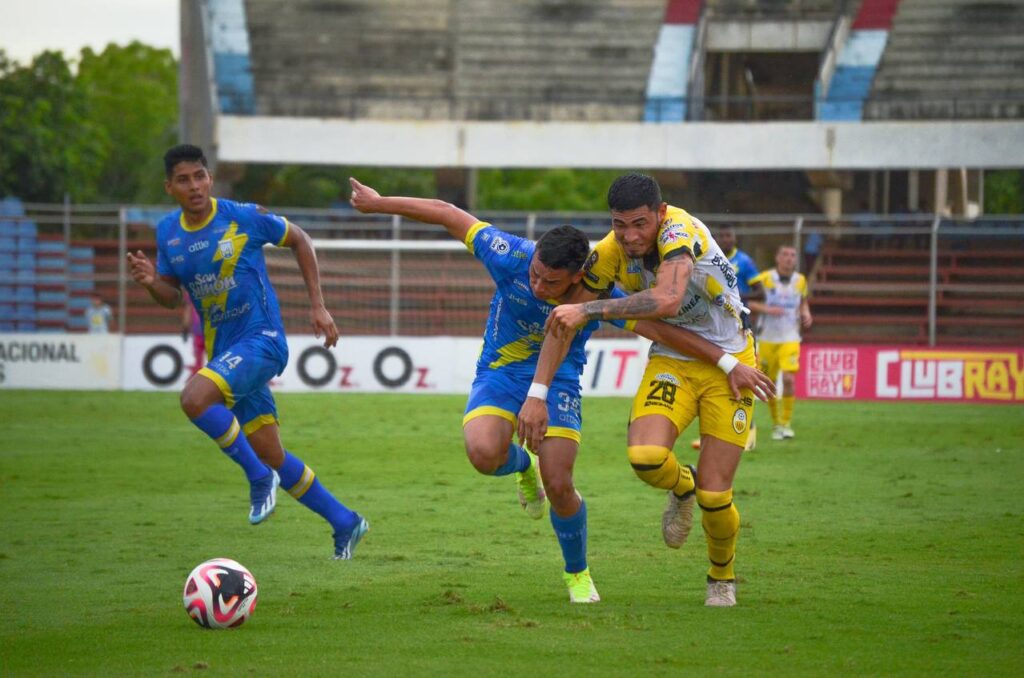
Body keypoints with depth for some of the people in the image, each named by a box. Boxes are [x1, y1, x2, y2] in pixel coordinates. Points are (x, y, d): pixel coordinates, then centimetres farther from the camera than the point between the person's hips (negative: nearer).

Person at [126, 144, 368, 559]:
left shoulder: (244, 218, -9)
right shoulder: (168, 233, 6)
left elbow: (298, 241, 5)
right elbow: (172, 297, 15)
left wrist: (318, 306, 3)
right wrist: (151, 282, -9)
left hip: (261, 339, -6)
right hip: (222, 350, 6)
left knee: (195, 399, -31)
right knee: (273, 457, 7)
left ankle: (259, 477, -13)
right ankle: (344, 522, 22)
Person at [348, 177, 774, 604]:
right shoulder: (512, 258, -26)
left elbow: (664, 329, -19)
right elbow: (448, 215, -16)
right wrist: (379, 203, -10)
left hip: (559, 380, 0)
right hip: (499, 373, 0)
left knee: (558, 485, -11)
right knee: (483, 452, -29)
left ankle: (578, 575, 19)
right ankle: (523, 465, 12)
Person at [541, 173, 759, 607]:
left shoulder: (679, 228, -27)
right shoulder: (607, 255, -12)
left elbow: (668, 300, -43)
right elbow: (561, 325, 0)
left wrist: (588, 310, -43)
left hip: (727, 363, -3)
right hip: (670, 363, 3)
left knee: (714, 497, -8)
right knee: (645, 458, -26)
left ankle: (722, 577, 25)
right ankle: (682, 488, 12)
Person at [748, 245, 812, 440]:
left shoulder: (800, 281, 4)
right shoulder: (765, 278, -6)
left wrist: (806, 314, -1)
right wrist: (767, 309, -21)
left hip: (790, 338, 1)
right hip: (768, 338, -1)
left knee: (789, 379, -17)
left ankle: (786, 423, -4)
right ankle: (775, 423, 25)